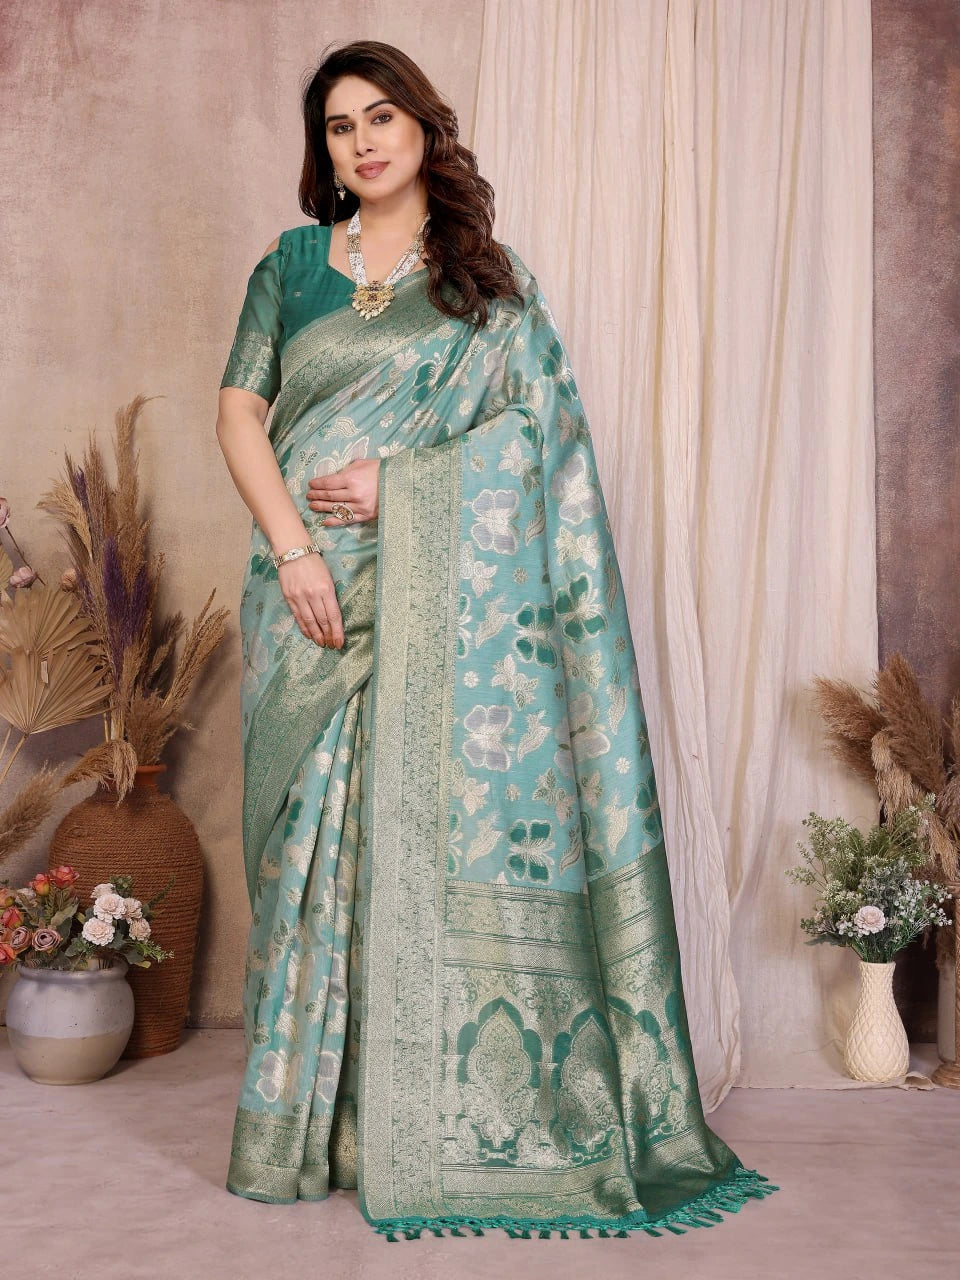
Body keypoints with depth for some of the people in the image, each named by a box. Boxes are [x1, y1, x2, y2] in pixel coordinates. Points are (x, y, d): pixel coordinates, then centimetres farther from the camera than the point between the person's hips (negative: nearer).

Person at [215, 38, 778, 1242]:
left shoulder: (490, 278, 9)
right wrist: (293, 549, -10)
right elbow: (238, 416, 5)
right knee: (314, 827, 1)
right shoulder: (290, 266, 13)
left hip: (443, 596, -1)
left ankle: (448, 1113, 6)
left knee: (439, 818, -4)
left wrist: (399, 486, -12)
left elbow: (535, 427, 1)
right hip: (310, 589, 2)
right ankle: (310, 1122, 10)